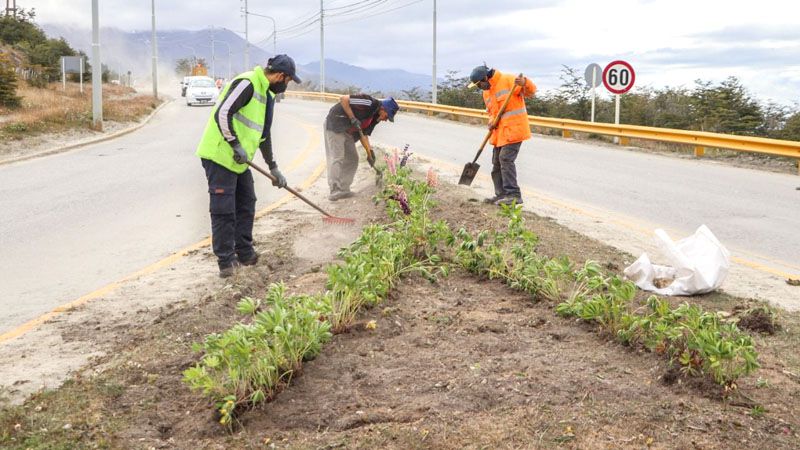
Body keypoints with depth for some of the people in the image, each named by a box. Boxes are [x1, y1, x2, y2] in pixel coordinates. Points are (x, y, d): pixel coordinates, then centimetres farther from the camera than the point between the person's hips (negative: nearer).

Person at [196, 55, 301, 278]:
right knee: (224, 209, -5)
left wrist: (273, 167, 24)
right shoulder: (247, 84, -16)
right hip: (219, 156, -10)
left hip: (239, 161, 10)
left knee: (246, 203, 16)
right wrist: (236, 145, -21)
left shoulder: (266, 95, 16)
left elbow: (264, 133, 23)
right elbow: (222, 114, -25)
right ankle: (226, 260, 3)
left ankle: (245, 252, 28)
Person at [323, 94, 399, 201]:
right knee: (337, 158, -12)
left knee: (352, 159, 8)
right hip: (335, 125, -10)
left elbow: (364, 134, 11)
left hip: (347, 131, 10)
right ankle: (335, 191, -12)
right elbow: (343, 99, -26)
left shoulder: (376, 117, 6)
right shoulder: (369, 103, -22)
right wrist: (353, 118, -26)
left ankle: (343, 189, 11)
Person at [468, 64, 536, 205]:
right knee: (497, 162, 11)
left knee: (506, 159, -17)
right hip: (500, 131, 9)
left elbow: (531, 91, -13)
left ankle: (514, 195, -15)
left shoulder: (507, 80, -9)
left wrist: (524, 83, -35)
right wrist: (492, 122, 1)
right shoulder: (486, 93, 16)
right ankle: (501, 194, 21)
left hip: (513, 129, -9)